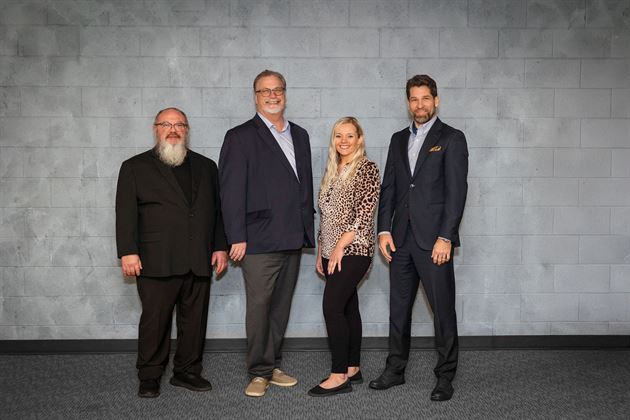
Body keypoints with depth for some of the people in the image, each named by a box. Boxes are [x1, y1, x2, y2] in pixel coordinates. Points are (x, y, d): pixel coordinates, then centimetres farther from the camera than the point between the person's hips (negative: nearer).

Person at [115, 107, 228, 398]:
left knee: (194, 319, 7)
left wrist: (220, 247, 8)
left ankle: (187, 371, 21)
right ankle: (149, 377, 14)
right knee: (154, 319, 1)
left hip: (199, 261, 3)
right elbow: (126, 213, 0)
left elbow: (217, 210, 16)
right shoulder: (135, 167, 7)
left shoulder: (206, 167, 16)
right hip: (157, 262, -3)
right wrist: (128, 252, -8)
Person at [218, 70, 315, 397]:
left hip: (293, 239, 6)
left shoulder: (299, 135, 16)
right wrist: (237, 238, -13)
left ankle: (273, 366, 23)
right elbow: (231, 191, -8)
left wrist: (308, 228, 13)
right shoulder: (240, 136, -2)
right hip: (259, 240, -6)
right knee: (259, 306, -3)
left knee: (281, 306, 12)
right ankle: (259, 373, 10)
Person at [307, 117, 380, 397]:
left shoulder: (367, 169, -6)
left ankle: (339, 376, -7)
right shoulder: (332, 170, 16)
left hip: (353, 249, -7)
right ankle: (352, 369, 18)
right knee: (347, 307, 11)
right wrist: (321, 251, 14)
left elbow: (364, 213, -14)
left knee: (332, 306, -13)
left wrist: (341, 246, -17)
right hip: (332, 251, 7)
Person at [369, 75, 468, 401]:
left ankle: (445, 377, 12)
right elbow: (388, 187, 13)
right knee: (398, 307, 12)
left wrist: (445, 238, -15)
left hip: (434, 239, -5)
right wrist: (384, 230, 3)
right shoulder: (399, 139, 15)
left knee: (443, 309, 1)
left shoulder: (451, 139, -1)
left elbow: (456, 191, -8)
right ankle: (395, 369, 24)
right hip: (401, 239, 5)